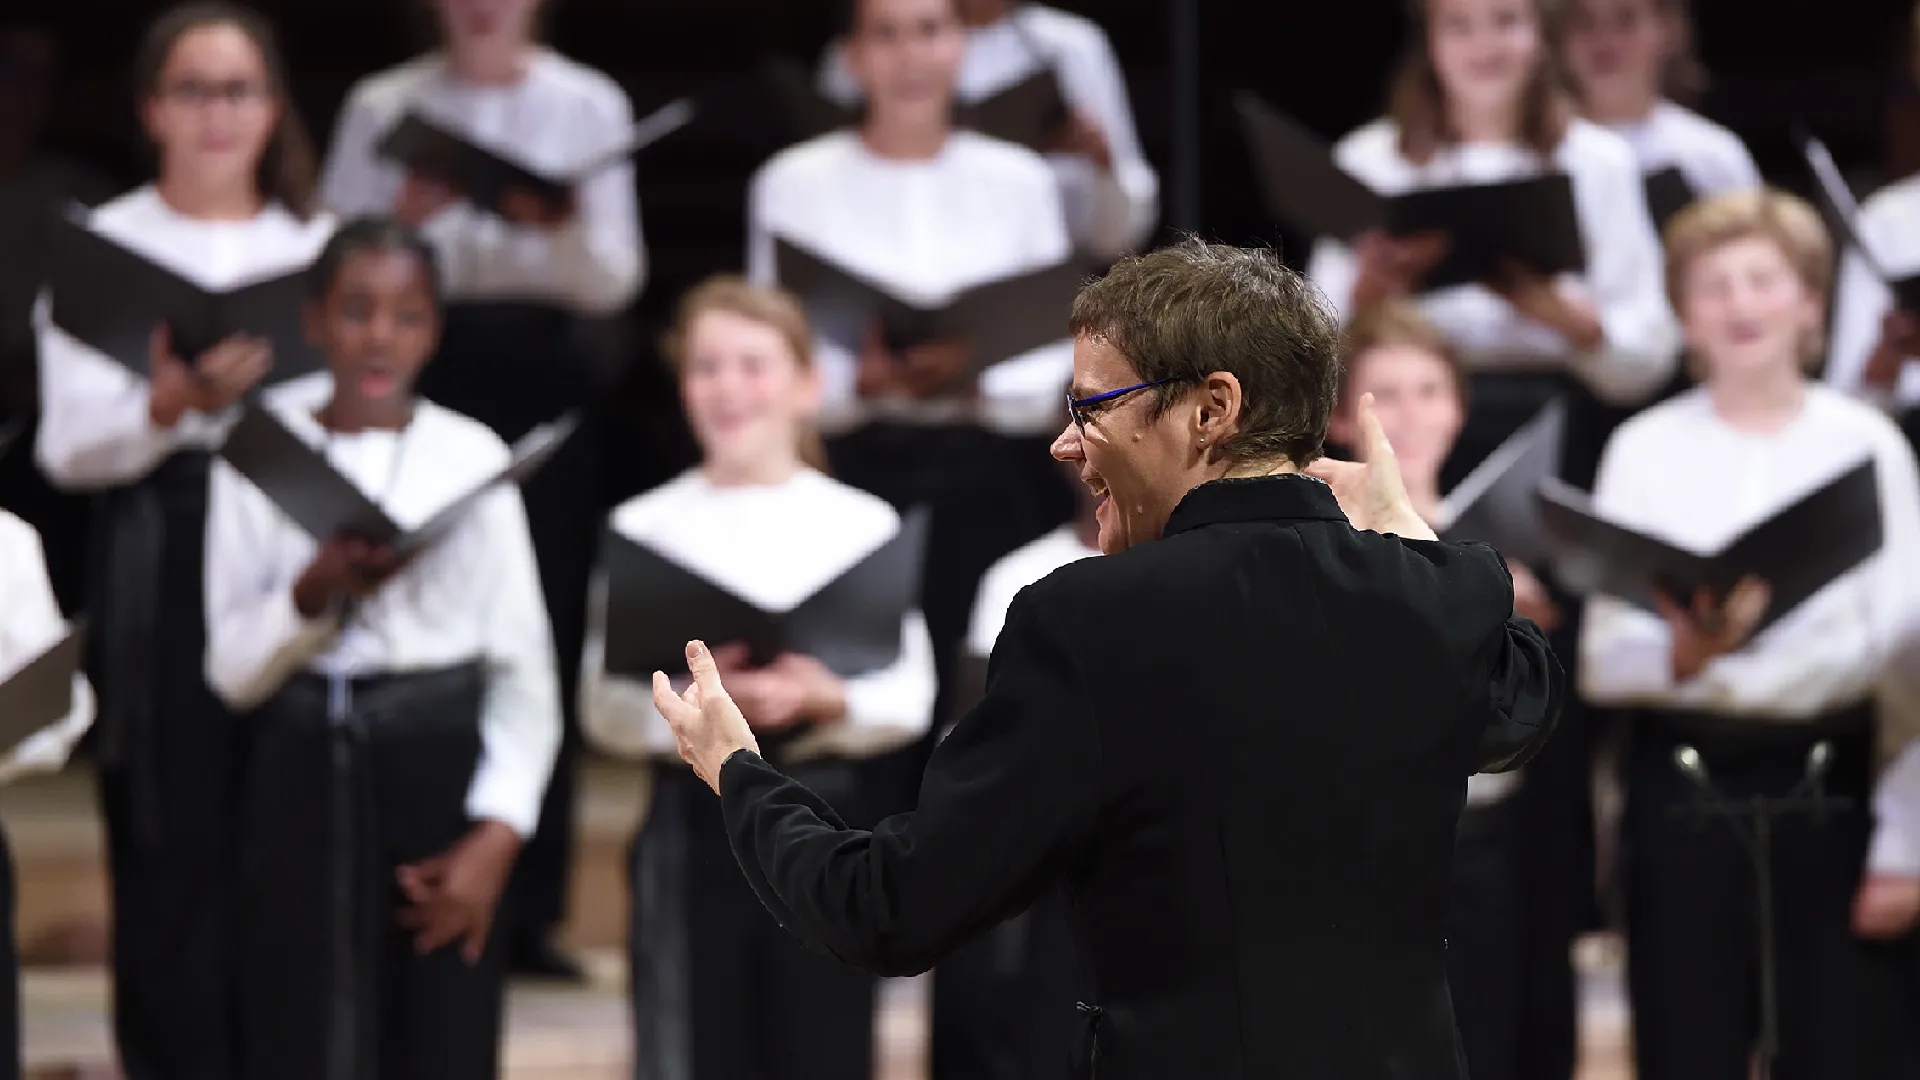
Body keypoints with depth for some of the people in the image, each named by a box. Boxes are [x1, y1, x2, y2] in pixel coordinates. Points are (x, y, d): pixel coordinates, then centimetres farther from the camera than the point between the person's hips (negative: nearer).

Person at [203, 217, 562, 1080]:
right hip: (307, 774, 0)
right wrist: (317, 591, -18)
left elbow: (526, 670, 1)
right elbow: (232, 669, 1)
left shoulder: (472, 457, 1)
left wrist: (497, 835, -9)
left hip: (440, 773, 0)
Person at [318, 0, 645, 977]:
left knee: (547, 635, -1)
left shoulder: (588, 107, 6)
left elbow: (616, 281, 2)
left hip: (547, 375, 1)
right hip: (426, 374, -1)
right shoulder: (384, 110, 5)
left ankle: (529, 907, 5)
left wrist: (563, 228, -17)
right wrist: (407, 220, -16)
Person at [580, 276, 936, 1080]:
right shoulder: (647, 526, 2)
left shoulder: (861, 524, 3)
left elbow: (911, 699, 0)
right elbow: (604, 707, -2)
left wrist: (827, 699, -19)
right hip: (694, 818, 0)